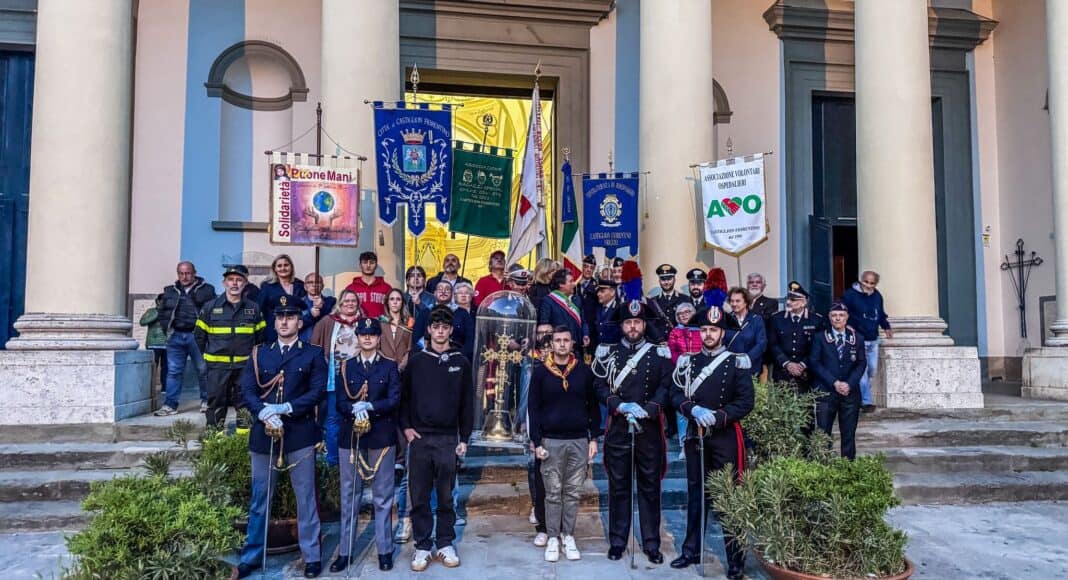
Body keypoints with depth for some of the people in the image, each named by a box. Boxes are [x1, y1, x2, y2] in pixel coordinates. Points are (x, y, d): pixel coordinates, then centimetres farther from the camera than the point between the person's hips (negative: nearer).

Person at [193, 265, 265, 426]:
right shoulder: (210, 307, 2)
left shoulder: (253, 308, 5)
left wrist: (253, 356, 7)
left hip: (245, 366, 1)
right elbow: (199, 335, 8)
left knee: (245, 402, 6)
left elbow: (261, 336, 12)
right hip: (217, 366, -1)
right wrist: (210, 355, 9)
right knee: (216, 402, 4)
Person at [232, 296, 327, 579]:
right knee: (259, 499, 12)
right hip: (263, 433, 3)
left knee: (305, 498, 4)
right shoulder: (259, 353, 11)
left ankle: (312, 556, 14)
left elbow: (317, 391, -6)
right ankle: (251, 557, 24)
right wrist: (265, 414, -15)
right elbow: (247, 390, 2)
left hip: (300, 433, -2)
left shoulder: (313, 353, 4)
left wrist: (285, 408, -17)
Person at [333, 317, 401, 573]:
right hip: (350, 436, 1)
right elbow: (341, 403, 2)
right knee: (349, 495, 6)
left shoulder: (390, 366, 5)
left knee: (382, 496, 5)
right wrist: (355, 410, -19)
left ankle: (385, 550, 14)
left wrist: (369, 406, -19)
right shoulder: (347, 367, 9)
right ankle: (344, 551, 16)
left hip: (381, 436, -1)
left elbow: (394, 400, -6)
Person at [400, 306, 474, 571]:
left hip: (448, 439, 0)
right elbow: (403, 396, 6)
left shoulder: (461, 363, 4)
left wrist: (464, 438, 2)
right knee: (419, 496, 5)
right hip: (419, 437, 0)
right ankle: (422, 546, 16)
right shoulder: (415, 361, 4)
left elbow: (467, 403, 5)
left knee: (446, 496, 8)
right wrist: (406, 427, -5)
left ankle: (446, 544, 20)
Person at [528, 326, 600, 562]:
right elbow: (534, 409, -1)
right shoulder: (541, 372, 0)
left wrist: (593, 438, 2)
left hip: (579, 441, 1)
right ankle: (553, 539, 14)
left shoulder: (584, 371, 3)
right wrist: (537, 442, -6)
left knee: (573, 493, 8)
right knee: (553, 494, 5)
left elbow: (593, 406, 7)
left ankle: (568, 537, 18)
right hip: (552, 441, -1)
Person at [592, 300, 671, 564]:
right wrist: (622, 406, -14)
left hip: (650, 429, 0)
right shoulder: (608, 354, 5)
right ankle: (617, 541, 19)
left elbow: (666, 387, -2)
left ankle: (652, 543, 16)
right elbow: (600, 386, 1)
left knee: (650, 486, 6)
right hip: (617, 429, 0)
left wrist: (646, 410, -16)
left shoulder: (660, 354, 4)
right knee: (618, 485, 8)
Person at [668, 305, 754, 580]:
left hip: (725, 436, -3)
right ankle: (693, 549, 23)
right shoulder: (688, 360, 6)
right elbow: (676, 395, 3)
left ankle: (736, 556, 9)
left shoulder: (736, 362, -3)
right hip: (695, 435, 3)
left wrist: (716, 417, -18)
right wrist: (694, 410, -16)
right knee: (696, 493, 12)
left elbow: (746, 401, -8)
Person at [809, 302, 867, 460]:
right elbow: (814, 363, -4)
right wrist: (834, 382, -12)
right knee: (823, 433, -2)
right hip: (826, 392, -2)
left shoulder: (857, 338, 9)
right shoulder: (820, 338, 3)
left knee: (849, 434, 5)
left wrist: (849, 384, -10)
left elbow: (861, 363, 4)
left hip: (850, 392, 2)